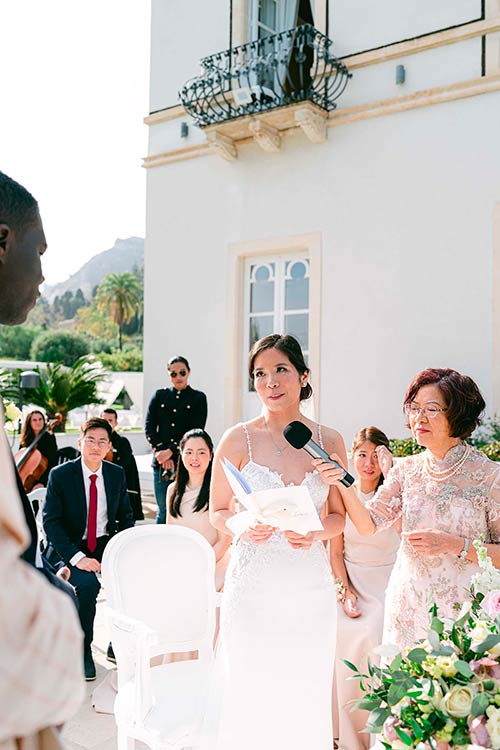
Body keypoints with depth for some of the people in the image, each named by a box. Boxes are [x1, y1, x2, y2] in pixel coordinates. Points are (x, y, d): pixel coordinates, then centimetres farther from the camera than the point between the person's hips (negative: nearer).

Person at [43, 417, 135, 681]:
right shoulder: (60, 475, -9)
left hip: (106, 543, 4)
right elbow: (50, 522, -12)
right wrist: (76, 557, -24)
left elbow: (125, 516, 10)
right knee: (88, 584, -31)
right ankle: (82, 651, -7)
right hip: (71, 547, -3)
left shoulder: (117, 474, 3)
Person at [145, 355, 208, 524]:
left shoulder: (198, 398, 6)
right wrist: (160, 452, -8)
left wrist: (171, 451, -11)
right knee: (163, 511, 5)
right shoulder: (159, 396, 13)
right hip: (161, 461, 2)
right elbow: (149, 428, 6)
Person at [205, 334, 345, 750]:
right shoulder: (238, 440, -4)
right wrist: (242, 527, -17)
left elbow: (338, 516, 9)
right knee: (250, 695, 5)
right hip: (253, 586, -2)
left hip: (311, 587, 2)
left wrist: (314, 533, -11)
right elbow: (218, 512, 4)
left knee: (304, 695, 12)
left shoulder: (330, 441, 1)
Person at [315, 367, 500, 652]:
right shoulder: (407, 469, 3)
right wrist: (344, 484, -16)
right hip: (408, 604, 3)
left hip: (462, 608, -3)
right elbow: (369, 524, -2)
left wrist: (455, 545, -19)